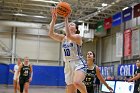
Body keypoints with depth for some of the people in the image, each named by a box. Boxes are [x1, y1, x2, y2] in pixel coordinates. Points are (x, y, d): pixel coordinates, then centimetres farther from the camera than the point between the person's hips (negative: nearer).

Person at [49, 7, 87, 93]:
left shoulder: (78, 37, -3)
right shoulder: (63, 38, 13)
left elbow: (69, 36, -25)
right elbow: (51, 34, -1)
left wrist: (66, 19, -23)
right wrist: (54, 19, -8)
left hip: (79, 63, -5)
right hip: (68, 65, 6)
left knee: (77, 82, -36)